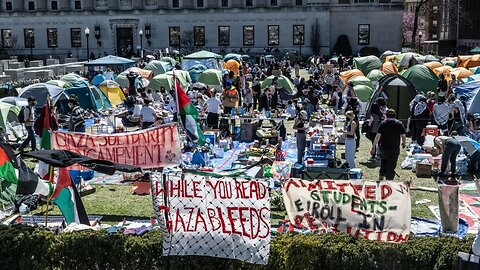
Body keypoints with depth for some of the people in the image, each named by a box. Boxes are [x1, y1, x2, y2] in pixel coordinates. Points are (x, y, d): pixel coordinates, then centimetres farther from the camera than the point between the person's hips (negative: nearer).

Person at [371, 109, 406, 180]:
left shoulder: (383, 123, -3)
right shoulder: (399, 124, -1)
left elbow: (377, 136, -7)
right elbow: (403, 136, 3)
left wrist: (373, 148, -2)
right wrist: (403, 143, 24)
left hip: (384, 148, 1)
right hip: (395, 149, -1)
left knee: (383, 166, 18)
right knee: (391, 167, 6)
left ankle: (380, 181, 22)